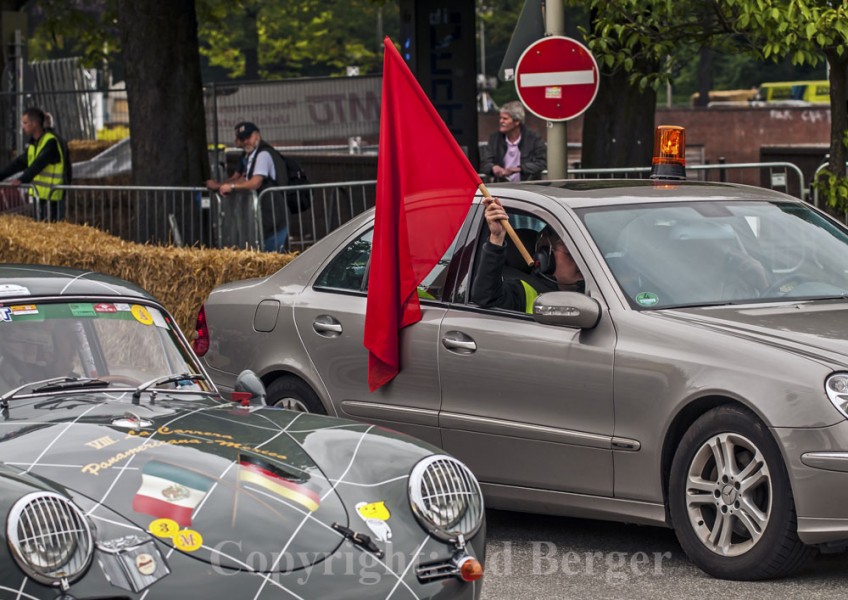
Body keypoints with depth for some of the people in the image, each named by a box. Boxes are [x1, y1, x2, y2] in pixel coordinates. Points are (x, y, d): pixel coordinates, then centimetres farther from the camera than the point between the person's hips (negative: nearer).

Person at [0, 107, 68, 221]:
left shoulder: (51, 142, -14)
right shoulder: (34, 144, 13)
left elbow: (38, 164, -27)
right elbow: (19, 163, 14)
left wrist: (22, 180, -38)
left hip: (52, 197, -9)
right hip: (39, 196, 9)